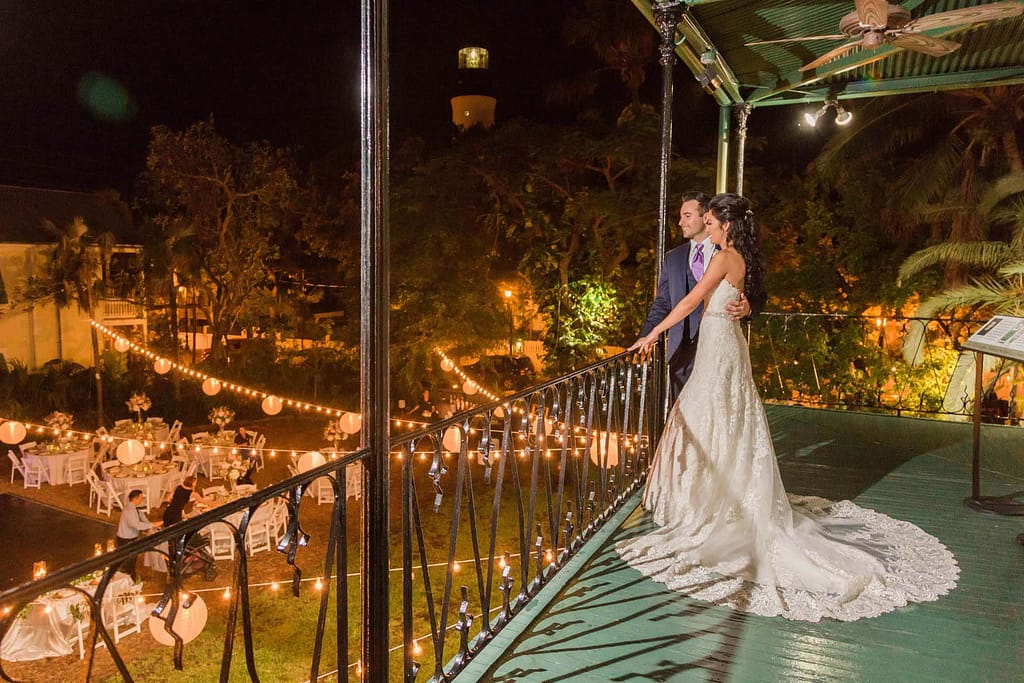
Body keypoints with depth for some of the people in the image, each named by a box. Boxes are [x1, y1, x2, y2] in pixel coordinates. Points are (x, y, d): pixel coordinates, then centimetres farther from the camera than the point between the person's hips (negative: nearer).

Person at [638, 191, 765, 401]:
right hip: (682, 349, 3)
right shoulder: (673, 258, 15)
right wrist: (645, 339, 3)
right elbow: (661, 305, 14)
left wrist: (748, 308, -16)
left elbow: (758, 295, 7)